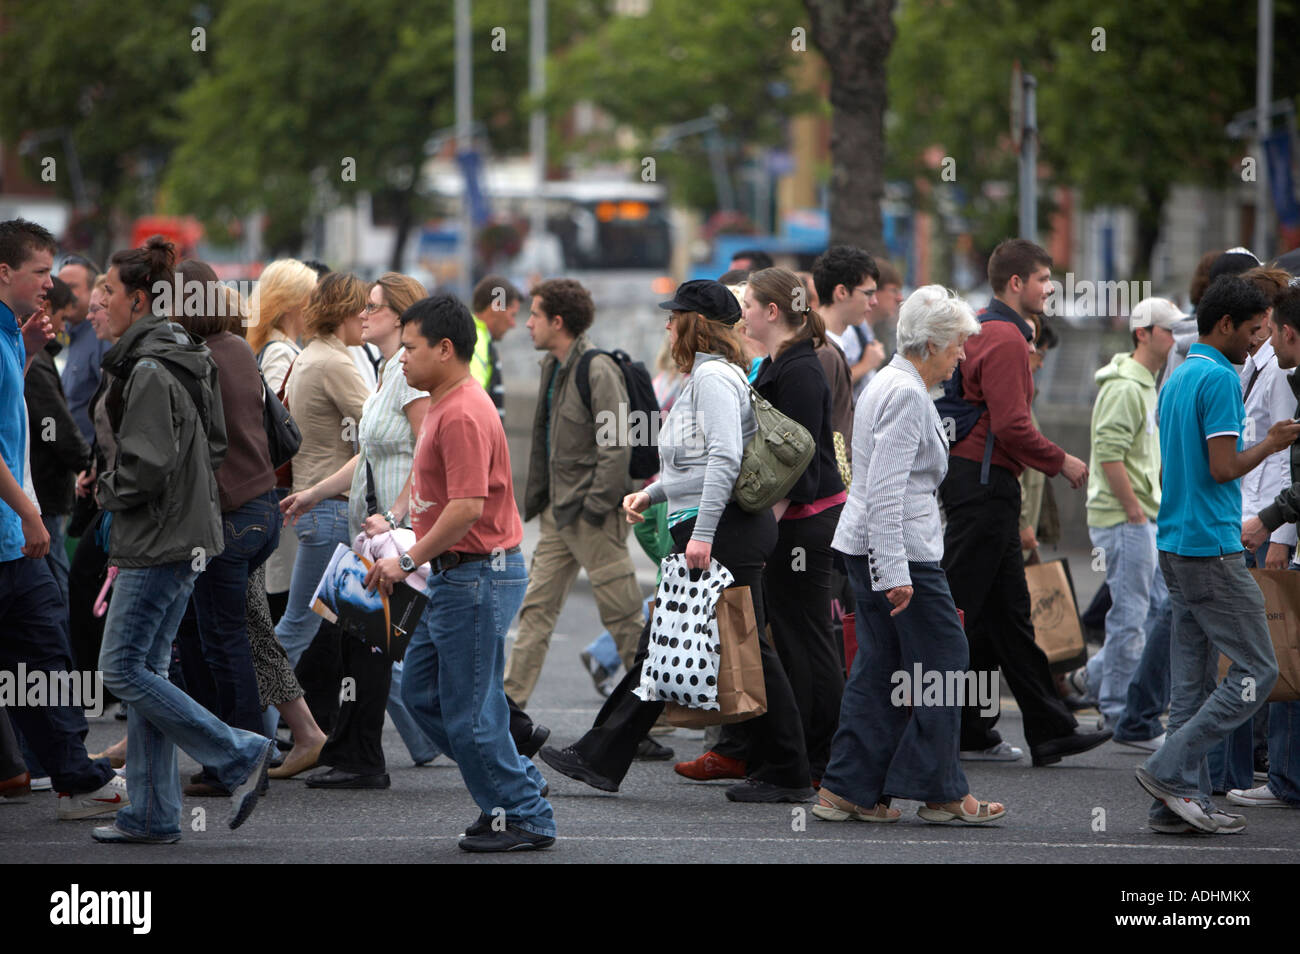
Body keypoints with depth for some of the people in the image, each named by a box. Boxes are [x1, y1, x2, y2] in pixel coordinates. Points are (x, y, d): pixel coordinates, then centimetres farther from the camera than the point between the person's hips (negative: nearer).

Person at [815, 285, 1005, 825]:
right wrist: (894, 573, -24)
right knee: (942, 660, -3)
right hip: (900, 548, -10)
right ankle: (942, 792, 1)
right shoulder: (907, 394, -16)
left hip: (866, 545, 10)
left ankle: (849, 790, 9)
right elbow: (887, 489, -22)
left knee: (878, 667, 10)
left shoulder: (889, 383, 17)